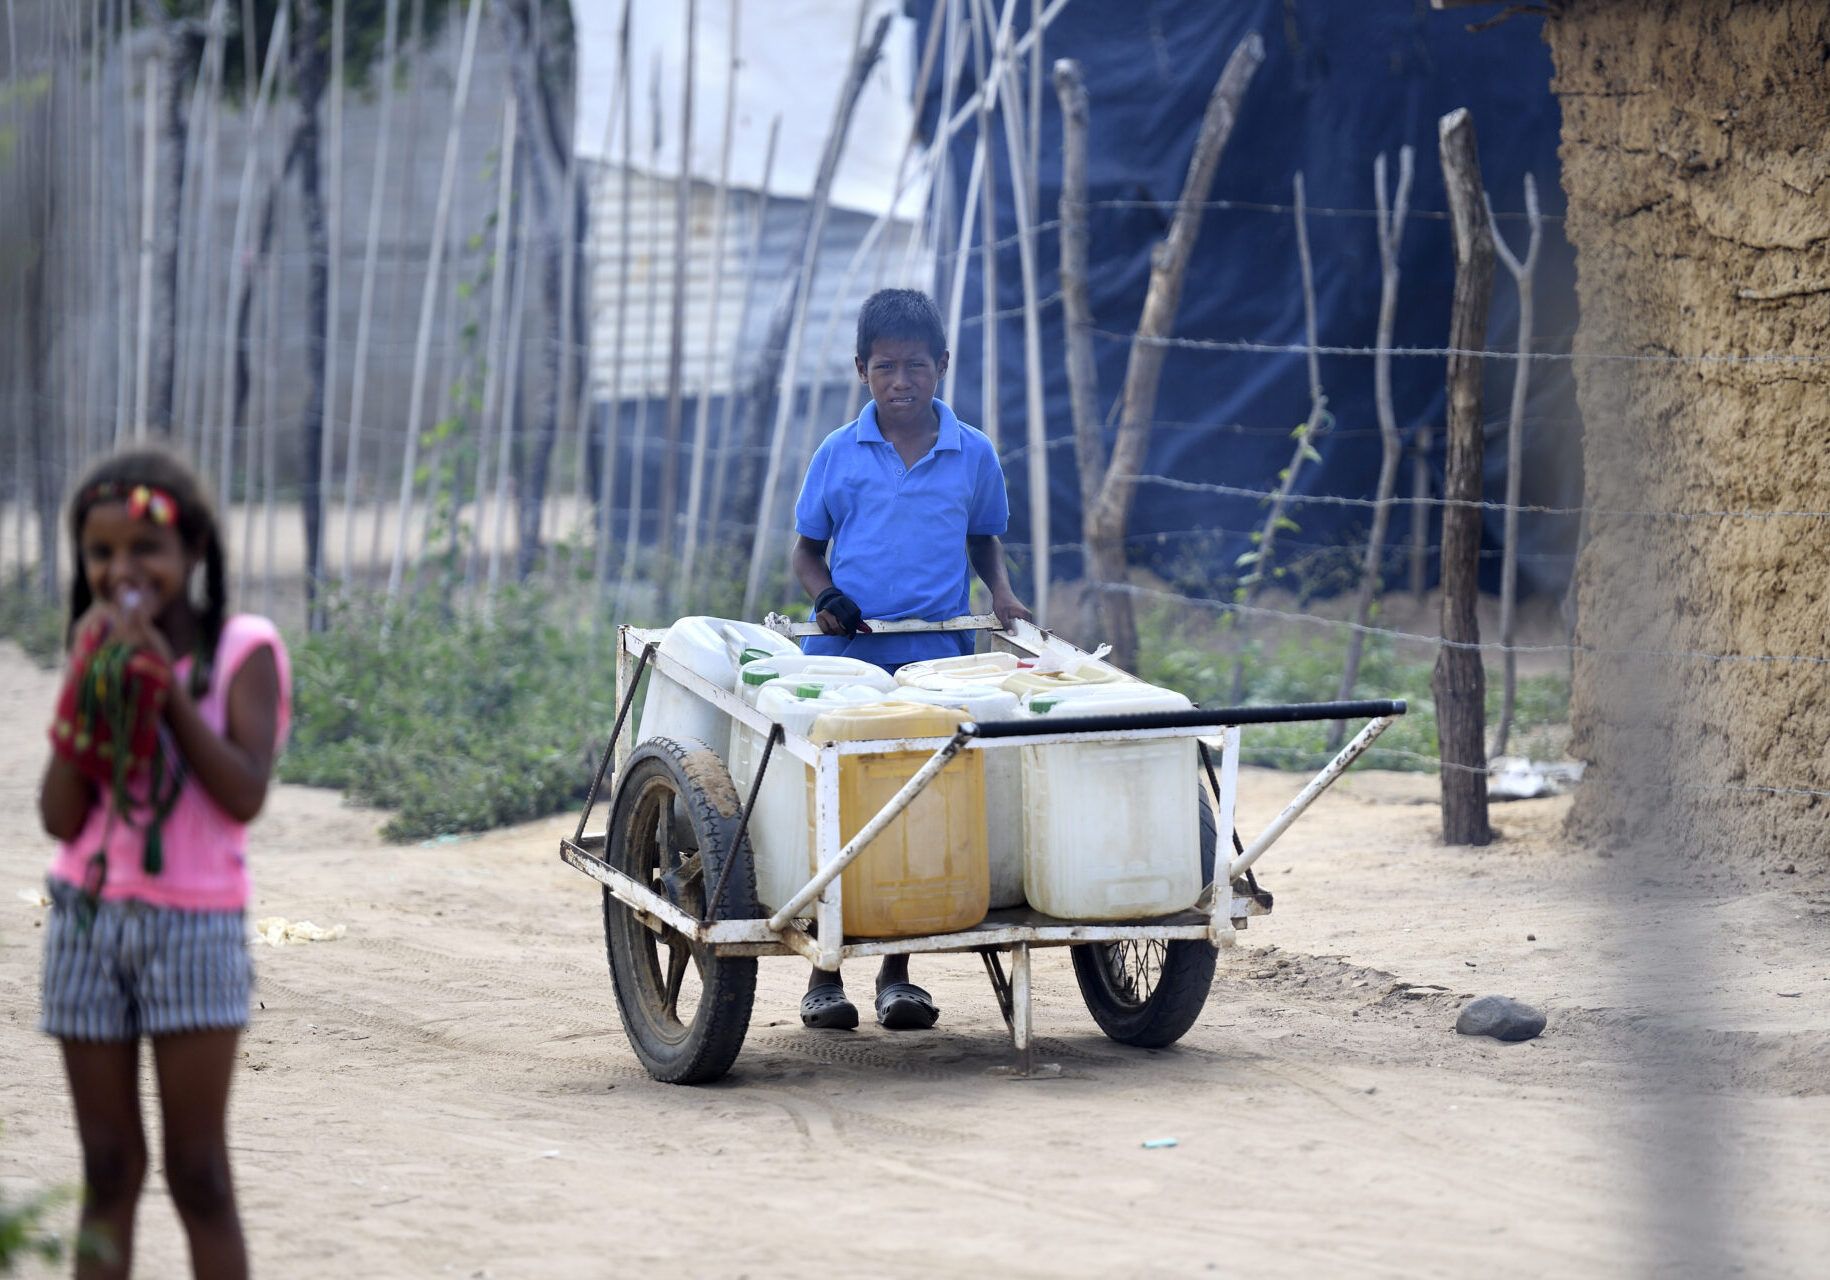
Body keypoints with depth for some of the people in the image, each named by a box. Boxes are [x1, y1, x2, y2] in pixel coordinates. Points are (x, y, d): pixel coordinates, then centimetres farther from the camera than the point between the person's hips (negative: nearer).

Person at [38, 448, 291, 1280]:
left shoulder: (243, 651, -3)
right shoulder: (97, 652, 7)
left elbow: (244, 794, -14)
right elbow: (60, 816, -1)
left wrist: (166, 684, -15)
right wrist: (92, 690, -9)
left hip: (193, 927, -3)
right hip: (87, 921, 3)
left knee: (197, 1174, -1)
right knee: (108, 1171, 5)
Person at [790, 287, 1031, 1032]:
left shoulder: (973, 455, 6)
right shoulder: (838, 455, 3)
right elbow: (807, 548, 10)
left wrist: (1000, 593, 1)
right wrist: (825, 594, -10)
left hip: (937, 659, 1)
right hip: (845, 656, -1)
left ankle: (897, 972, 13)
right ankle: (825, 975, 9)